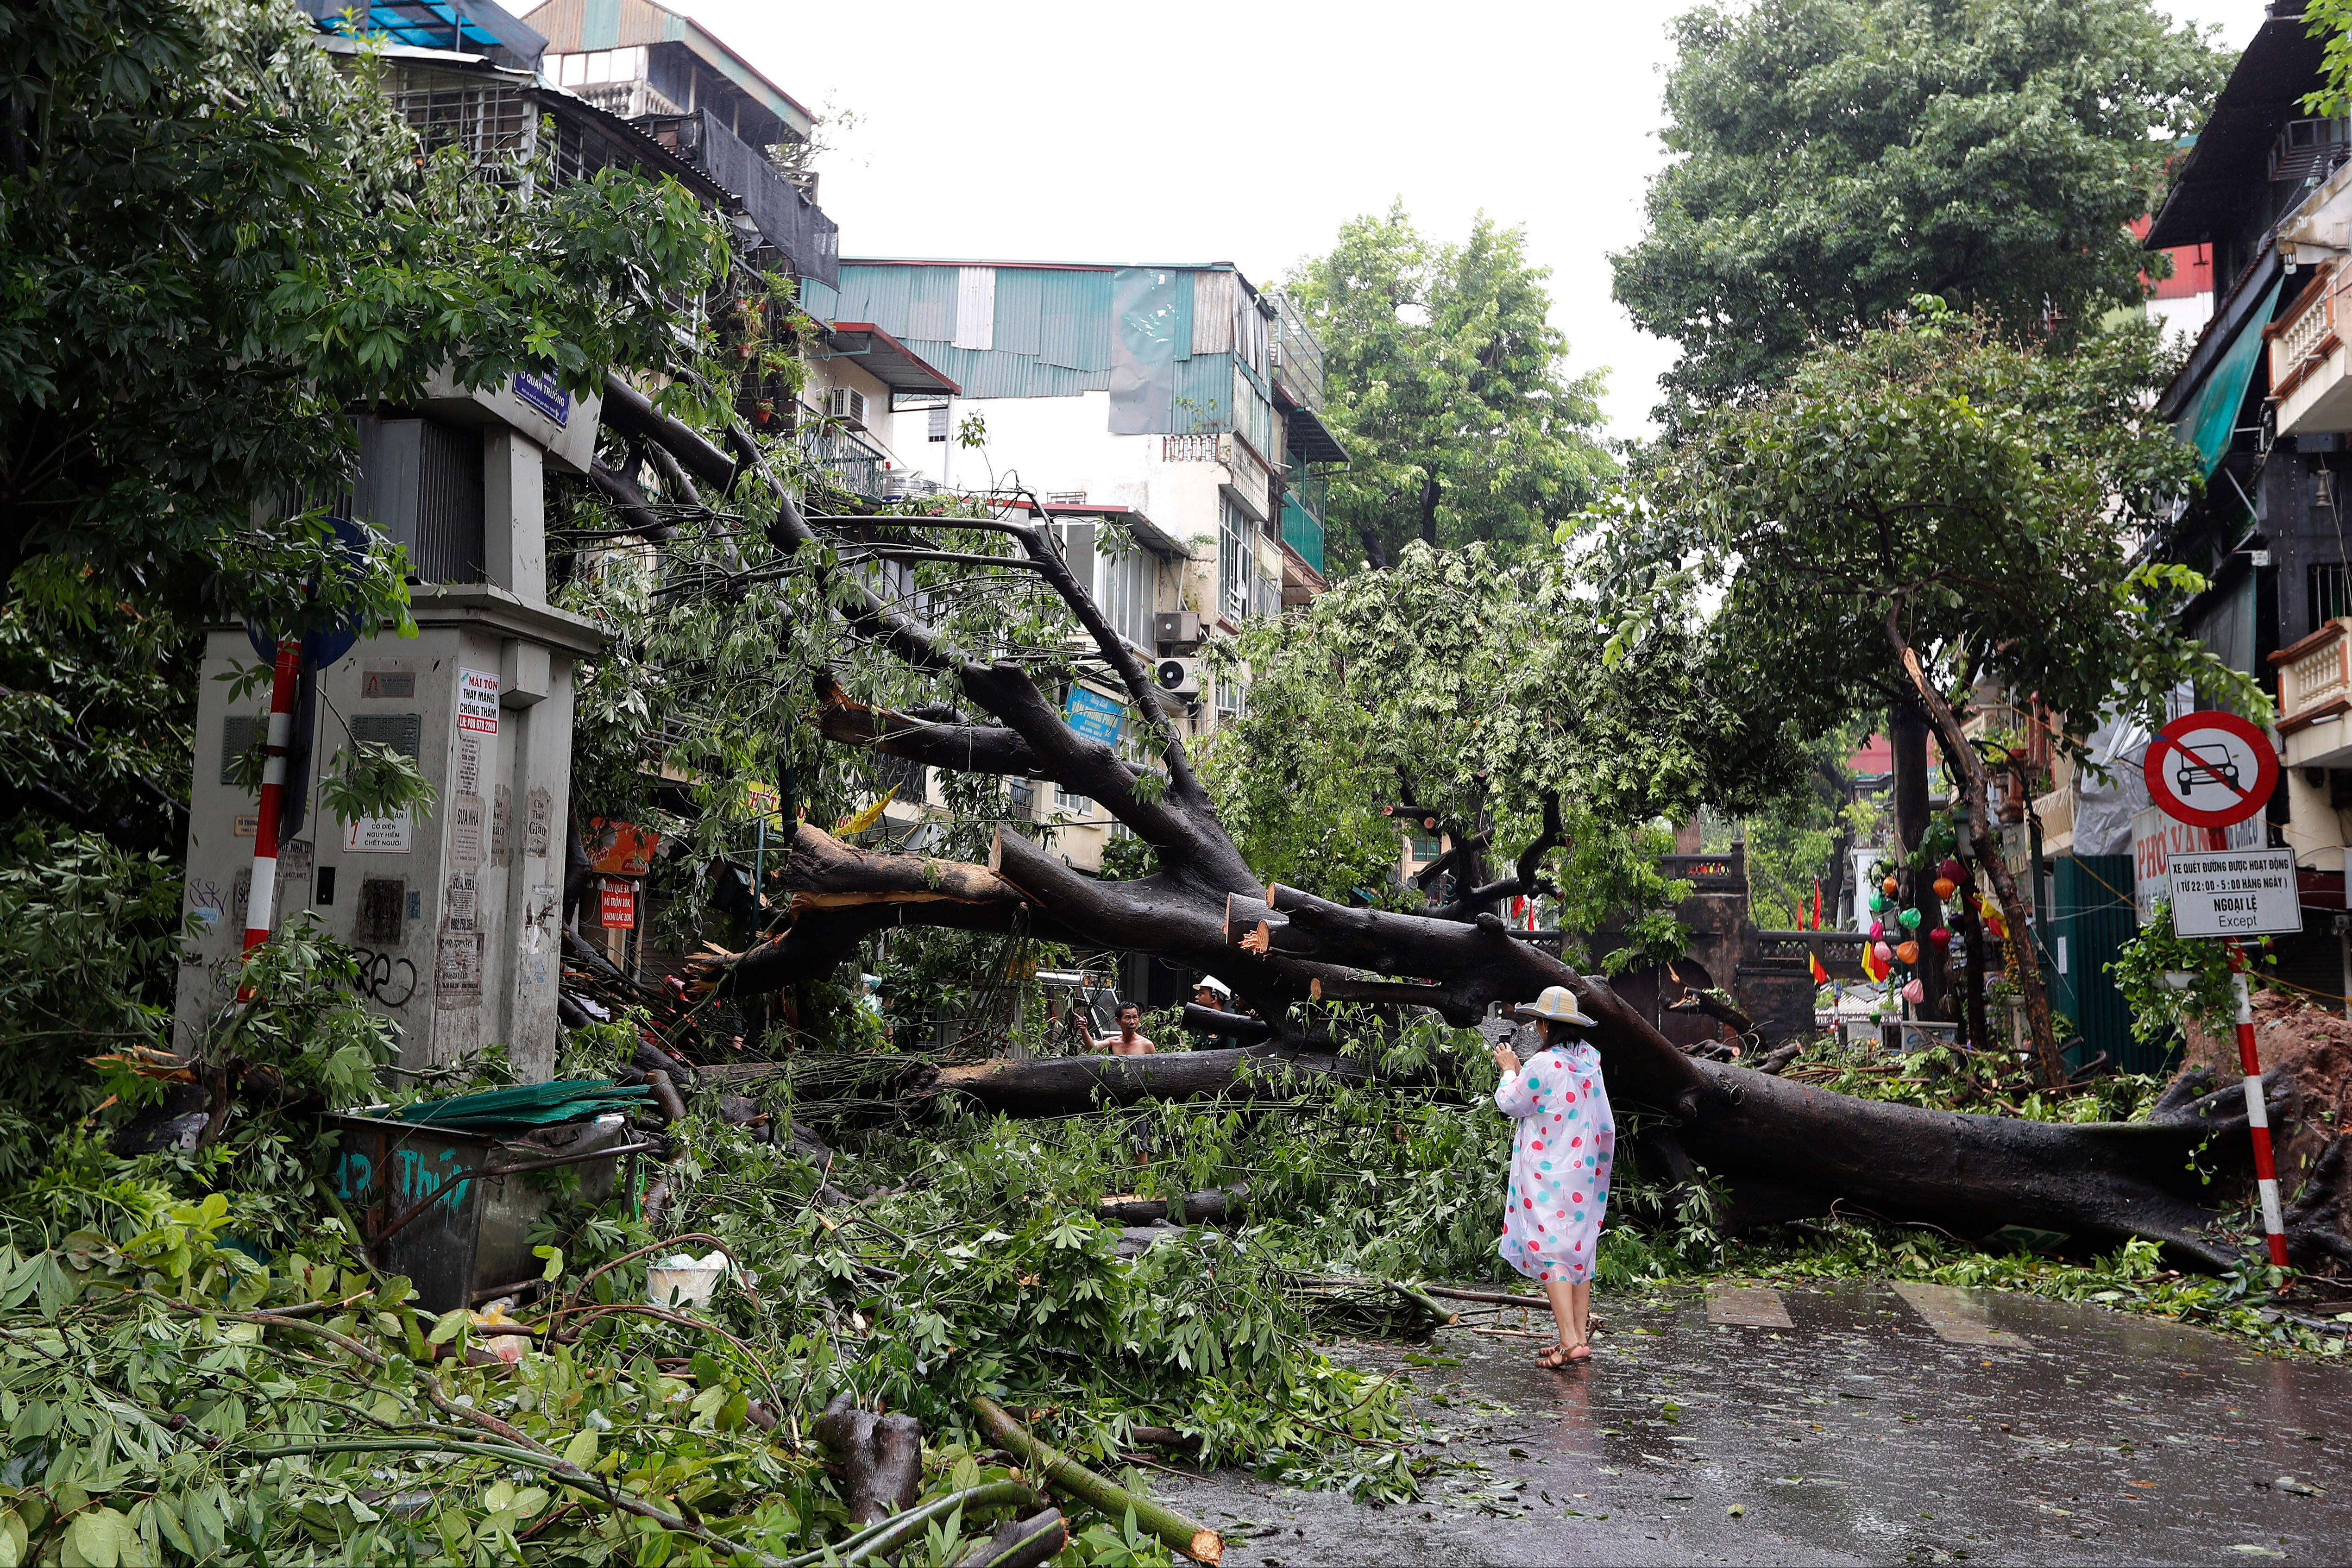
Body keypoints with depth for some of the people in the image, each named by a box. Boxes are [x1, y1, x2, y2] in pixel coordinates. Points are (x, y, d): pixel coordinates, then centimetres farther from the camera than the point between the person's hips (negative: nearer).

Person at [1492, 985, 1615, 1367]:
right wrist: (1520, 1071, 27)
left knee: (1550, 1251, -5)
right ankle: (1581, 1337, 17)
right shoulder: (1589, 1063, 5)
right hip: (1582, 1172, 8)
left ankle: (1571, 1342, -11)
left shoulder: (1543, 1065, -19)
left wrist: (1509, 1070, 12)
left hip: (1547, 1174, -8)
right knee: (1579, 1249, 13)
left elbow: (1511, 1104, -6)